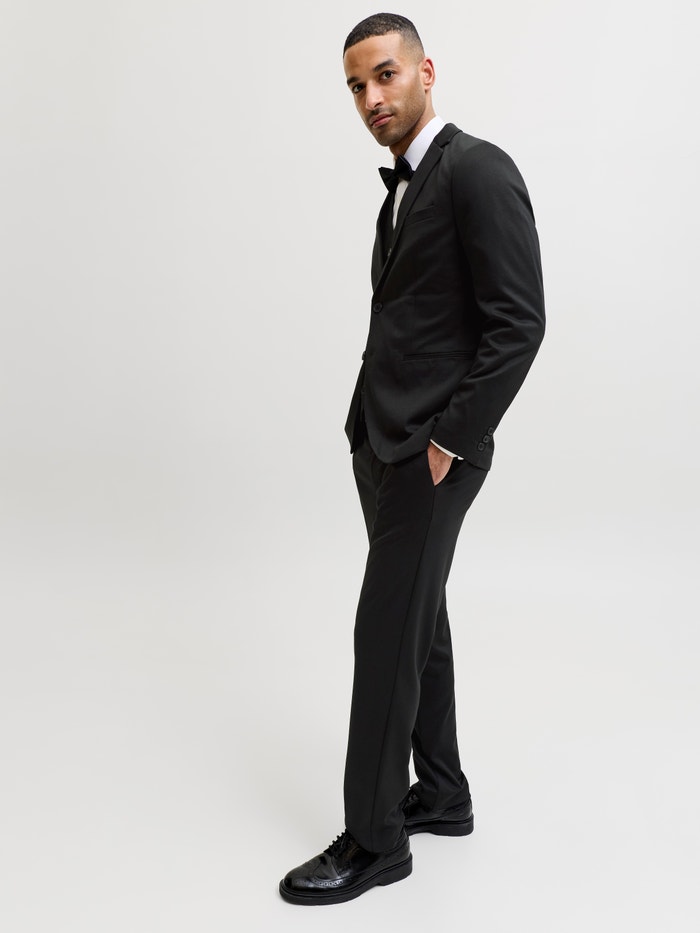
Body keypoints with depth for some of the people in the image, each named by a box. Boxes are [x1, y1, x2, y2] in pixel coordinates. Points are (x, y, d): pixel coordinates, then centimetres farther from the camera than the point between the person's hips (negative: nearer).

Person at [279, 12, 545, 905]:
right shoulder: (403, 187, 16)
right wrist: (372, 425, 11)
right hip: (380, 438, 9)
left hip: (432, 448, -9)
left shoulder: (478, 169, -12)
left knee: (386, 631, -5)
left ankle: (374, 838, 8)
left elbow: (519, 322, -18)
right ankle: (441, 793, 28)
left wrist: (450, 440, -17)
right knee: (417, 621, 14)